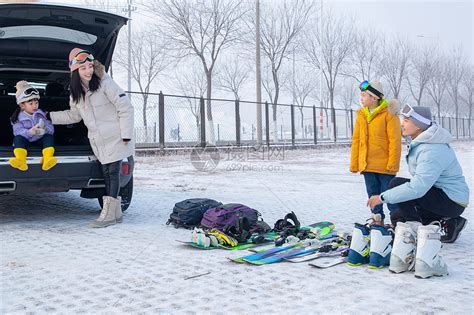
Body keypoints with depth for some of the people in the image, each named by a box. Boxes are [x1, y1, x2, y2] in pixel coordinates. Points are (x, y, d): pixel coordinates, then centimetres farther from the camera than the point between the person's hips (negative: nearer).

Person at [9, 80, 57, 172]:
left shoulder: (42, 114, 5)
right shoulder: (19, 117, 0)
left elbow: (51, 128, -1)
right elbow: (17, 131, -14)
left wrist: (45, 129, -26)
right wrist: (29, 132, -33)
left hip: (40, 140, 1)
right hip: (25, 140, -1)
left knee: (49, 136, -25)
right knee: (17, 138, -28)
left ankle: (47, 159, -49)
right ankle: (20, 161, -51)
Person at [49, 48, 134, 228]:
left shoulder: (105, 83, -13)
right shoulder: (76, 93, 8)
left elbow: (125, 108, -13)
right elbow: (73, 115, 24)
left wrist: (126, 134, -16)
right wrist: (49, 116, 19)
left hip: (115, 138, -7)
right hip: (98, 142, 7)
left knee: (113, 173, -5)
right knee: (107, 174, 8)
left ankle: (108, 214, -2)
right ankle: (115, 213, 16)